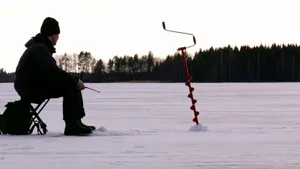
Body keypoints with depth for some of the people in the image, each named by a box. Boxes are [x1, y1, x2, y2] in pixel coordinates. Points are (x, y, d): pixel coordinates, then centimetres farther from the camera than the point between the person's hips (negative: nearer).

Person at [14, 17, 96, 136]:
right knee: (70, 85, -20)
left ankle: (75, 123, 4)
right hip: (32, 89, -10)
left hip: (35, 85, 10)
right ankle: (73, 125, -23)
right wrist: (75, 80, -21)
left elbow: (51, 72, 17)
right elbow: (52, 72, -28)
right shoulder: (39, 48, -17)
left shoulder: (39, 47, 18)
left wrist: (74, 81, 4)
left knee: (71, 84, 7)